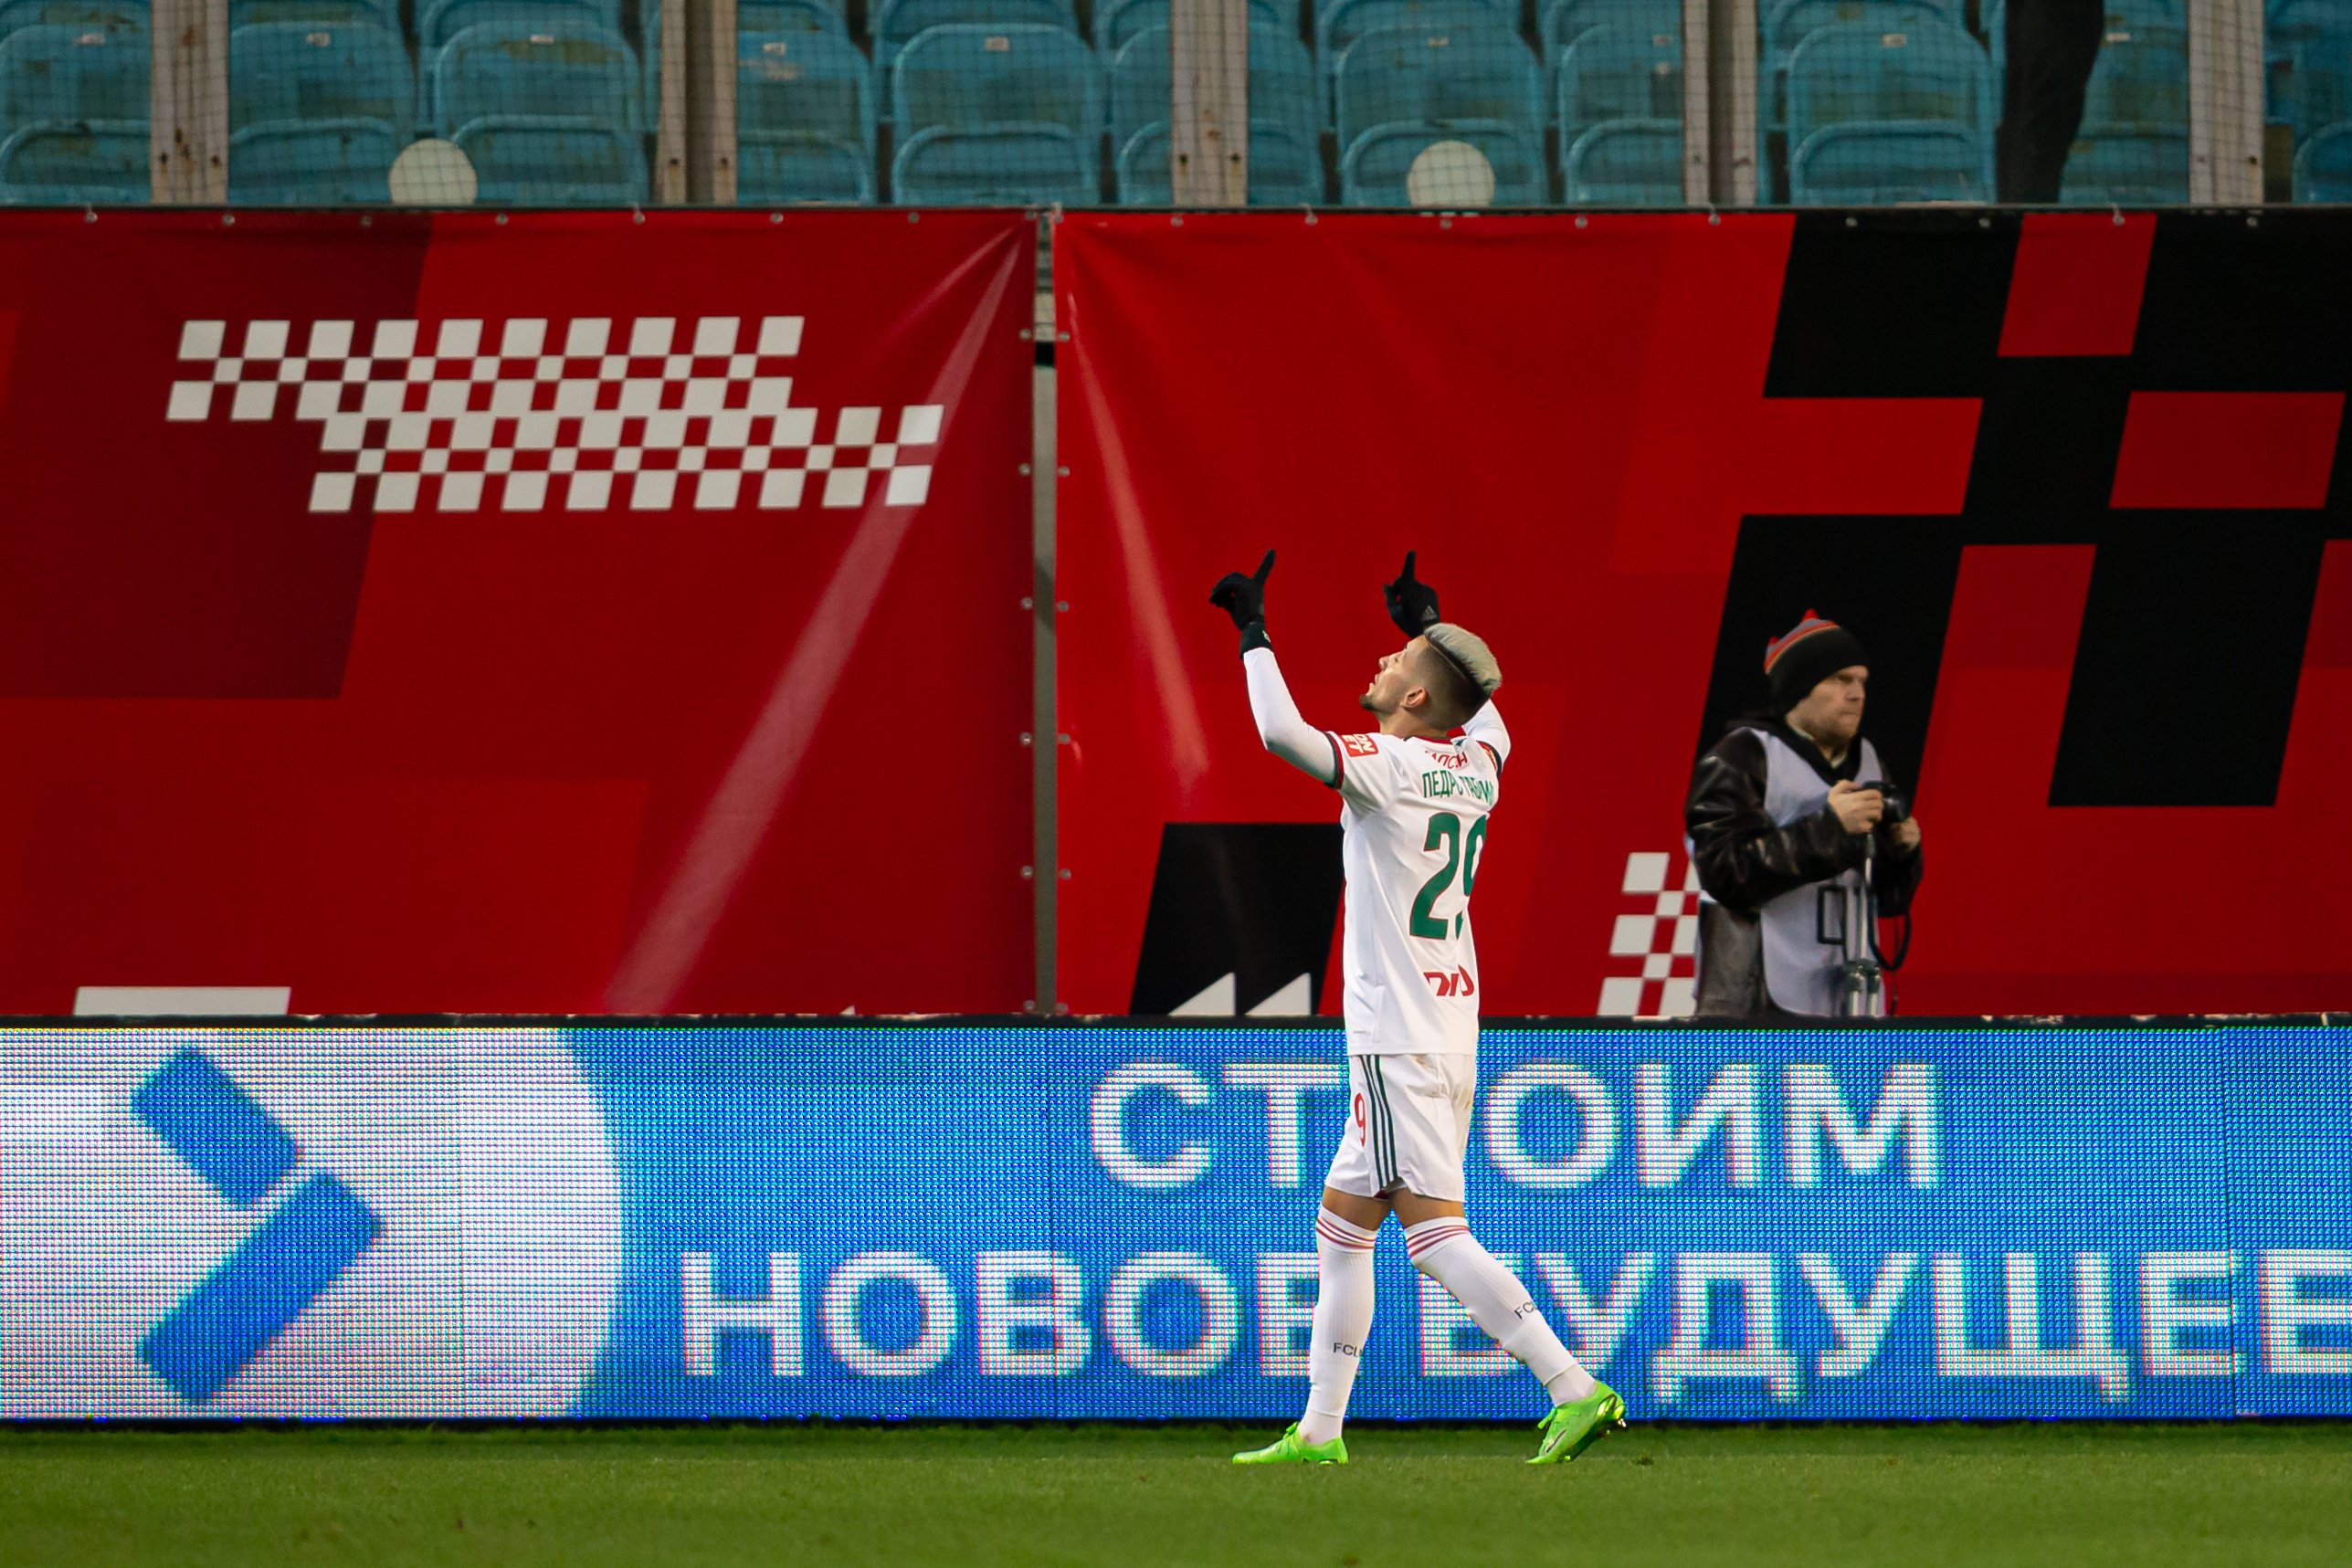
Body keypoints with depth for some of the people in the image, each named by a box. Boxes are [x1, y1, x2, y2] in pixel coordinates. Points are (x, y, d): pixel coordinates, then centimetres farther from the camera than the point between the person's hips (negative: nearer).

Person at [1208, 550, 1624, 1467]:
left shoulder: (1390, 766, -14)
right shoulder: (1477, 765, 10)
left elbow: (1282, 733, -28)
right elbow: (1486, 714, 35)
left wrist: (1252, 629, -15)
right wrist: (1427, 625, 40)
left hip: (1401, 1040, -9)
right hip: (1449, 1036, 9)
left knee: (1435, 1233, -12)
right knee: (1341, 1219, 16)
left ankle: (1574, 1390, -20)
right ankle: (1319, 1431, 18)